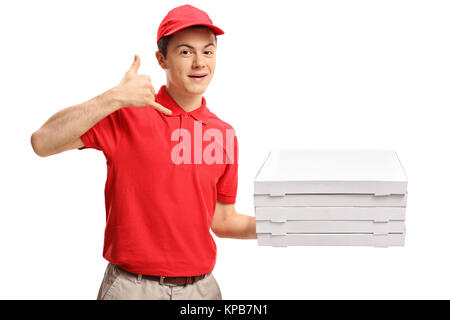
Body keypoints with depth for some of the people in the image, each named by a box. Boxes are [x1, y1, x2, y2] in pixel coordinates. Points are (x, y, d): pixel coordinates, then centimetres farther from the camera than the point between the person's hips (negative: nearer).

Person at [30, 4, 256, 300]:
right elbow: (42, 142, -17)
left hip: (202, 287, 4)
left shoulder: (224, 135, 6)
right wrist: (115, 97, -22)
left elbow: (222, 221, 13)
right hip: (132, 286, -4)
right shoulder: (126, 115, -6)